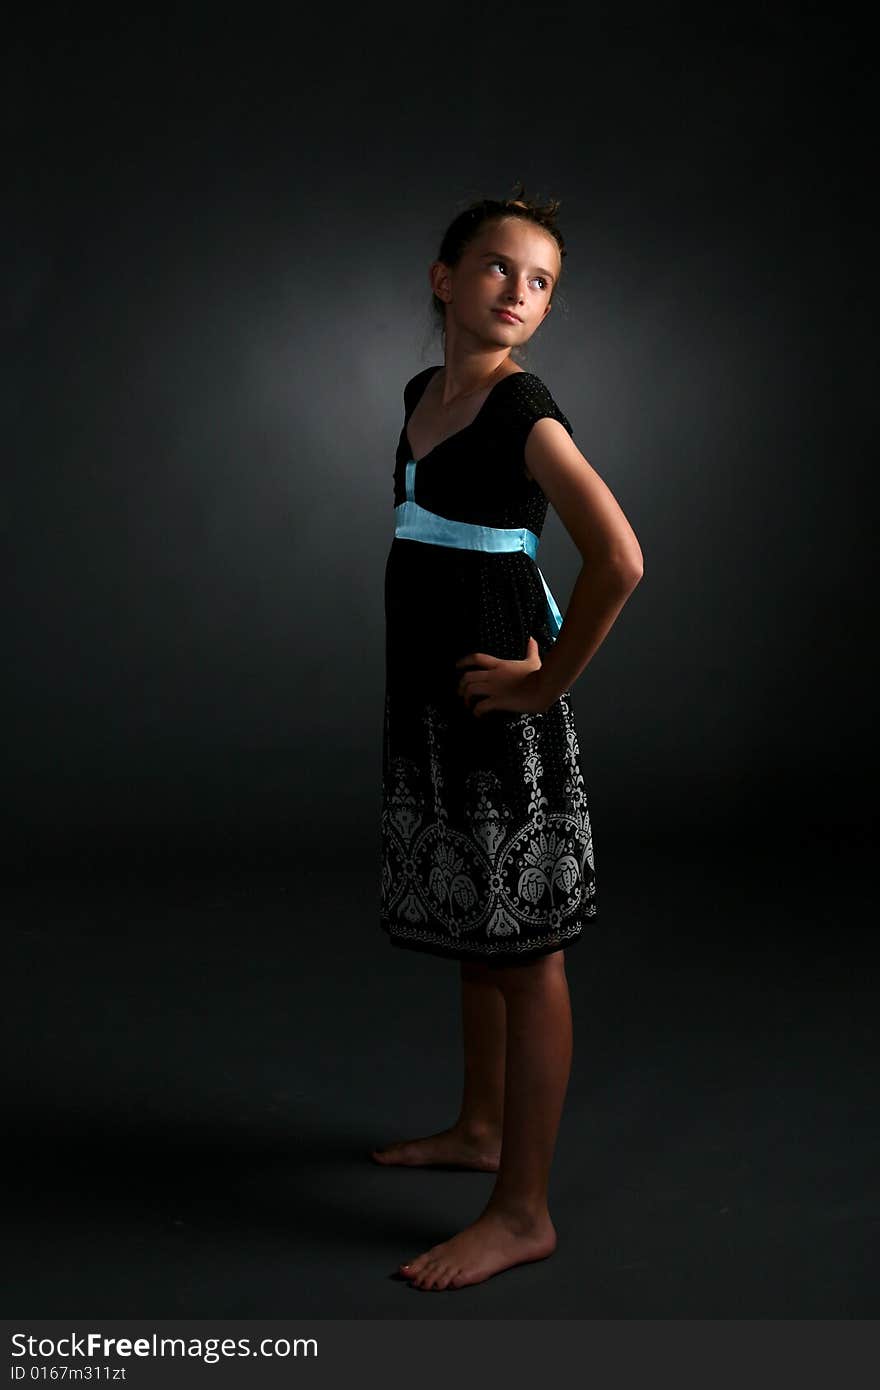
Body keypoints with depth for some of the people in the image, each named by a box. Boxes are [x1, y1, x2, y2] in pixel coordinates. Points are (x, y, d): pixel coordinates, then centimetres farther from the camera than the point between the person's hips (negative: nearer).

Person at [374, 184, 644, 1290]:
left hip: (499, 711, -8)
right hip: (426, 700, 8)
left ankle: (523, 1211, 12)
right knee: (470, 928, 20)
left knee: (523, 950, 0)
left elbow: (618, 557, -29)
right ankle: (481, 1128, 39)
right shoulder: (421, 392, 10)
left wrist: (549, 679, -19)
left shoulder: (523, 411, -15)